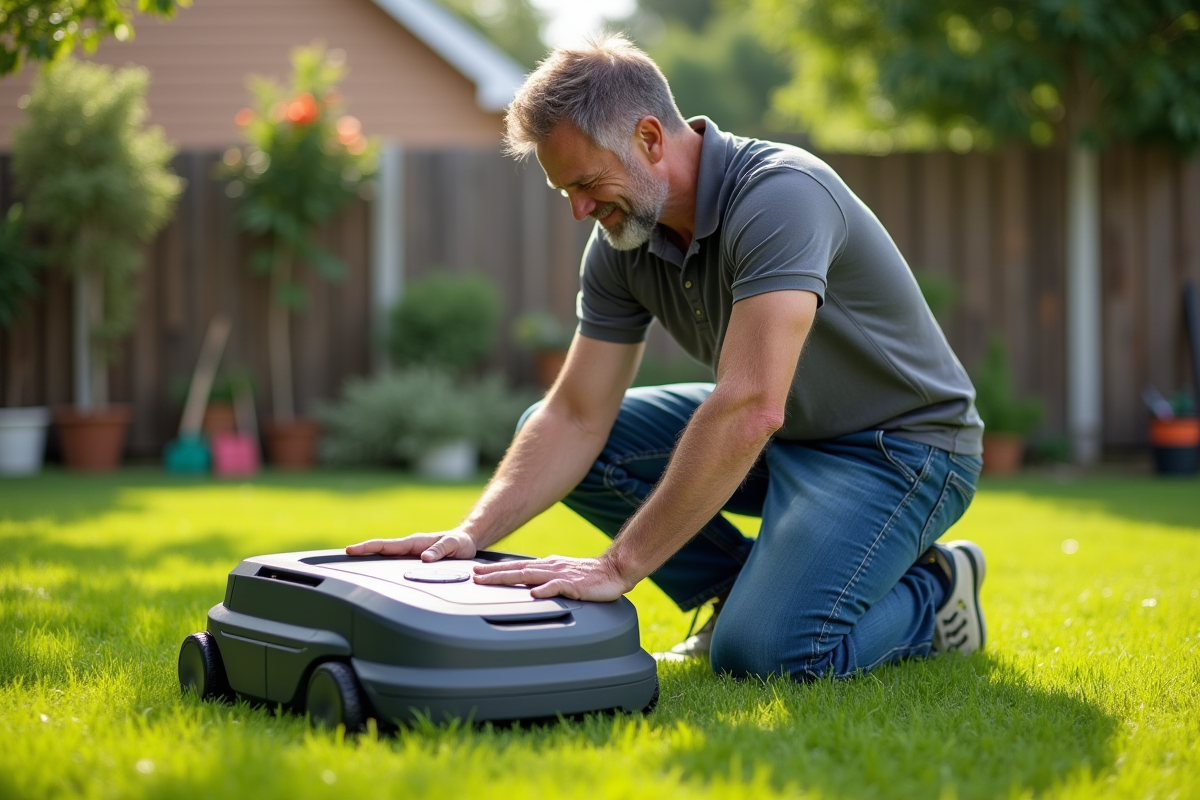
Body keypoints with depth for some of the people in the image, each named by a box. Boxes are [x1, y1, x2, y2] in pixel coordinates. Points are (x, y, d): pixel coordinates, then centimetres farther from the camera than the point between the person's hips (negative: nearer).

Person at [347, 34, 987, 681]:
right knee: (542, 427, -2)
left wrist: (618, 566, -38)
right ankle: (746, 591, 6)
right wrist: (472, 534, -19)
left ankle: (932, 592, 1)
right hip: (778, 434, 8)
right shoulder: (622, 241, -6)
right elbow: (577, 418, -4)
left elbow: (749, 411, -39)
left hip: (899, 442, -8)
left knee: (763, 651, -29)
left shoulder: (780, 194, -31)